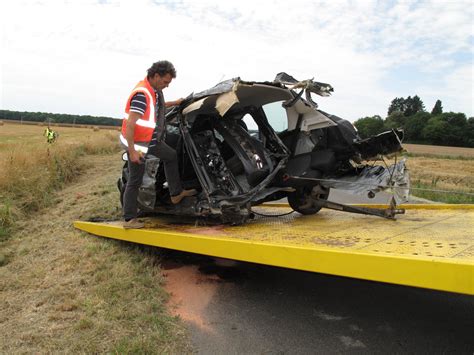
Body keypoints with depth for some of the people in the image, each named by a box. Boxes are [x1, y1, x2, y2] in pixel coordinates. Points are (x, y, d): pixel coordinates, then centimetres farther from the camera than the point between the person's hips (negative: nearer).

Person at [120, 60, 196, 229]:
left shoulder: (154, 90, 3)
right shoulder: (141, 94, -25)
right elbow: (129, 124, -29)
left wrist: (174, 103, 30)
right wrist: (132, 151, -30)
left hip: (152, 139, 9)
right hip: (137, 143, -9)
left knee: (171, 156, 21)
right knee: (135, 181, -2)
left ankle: (176, 193, 30)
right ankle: (129, 219, 10)